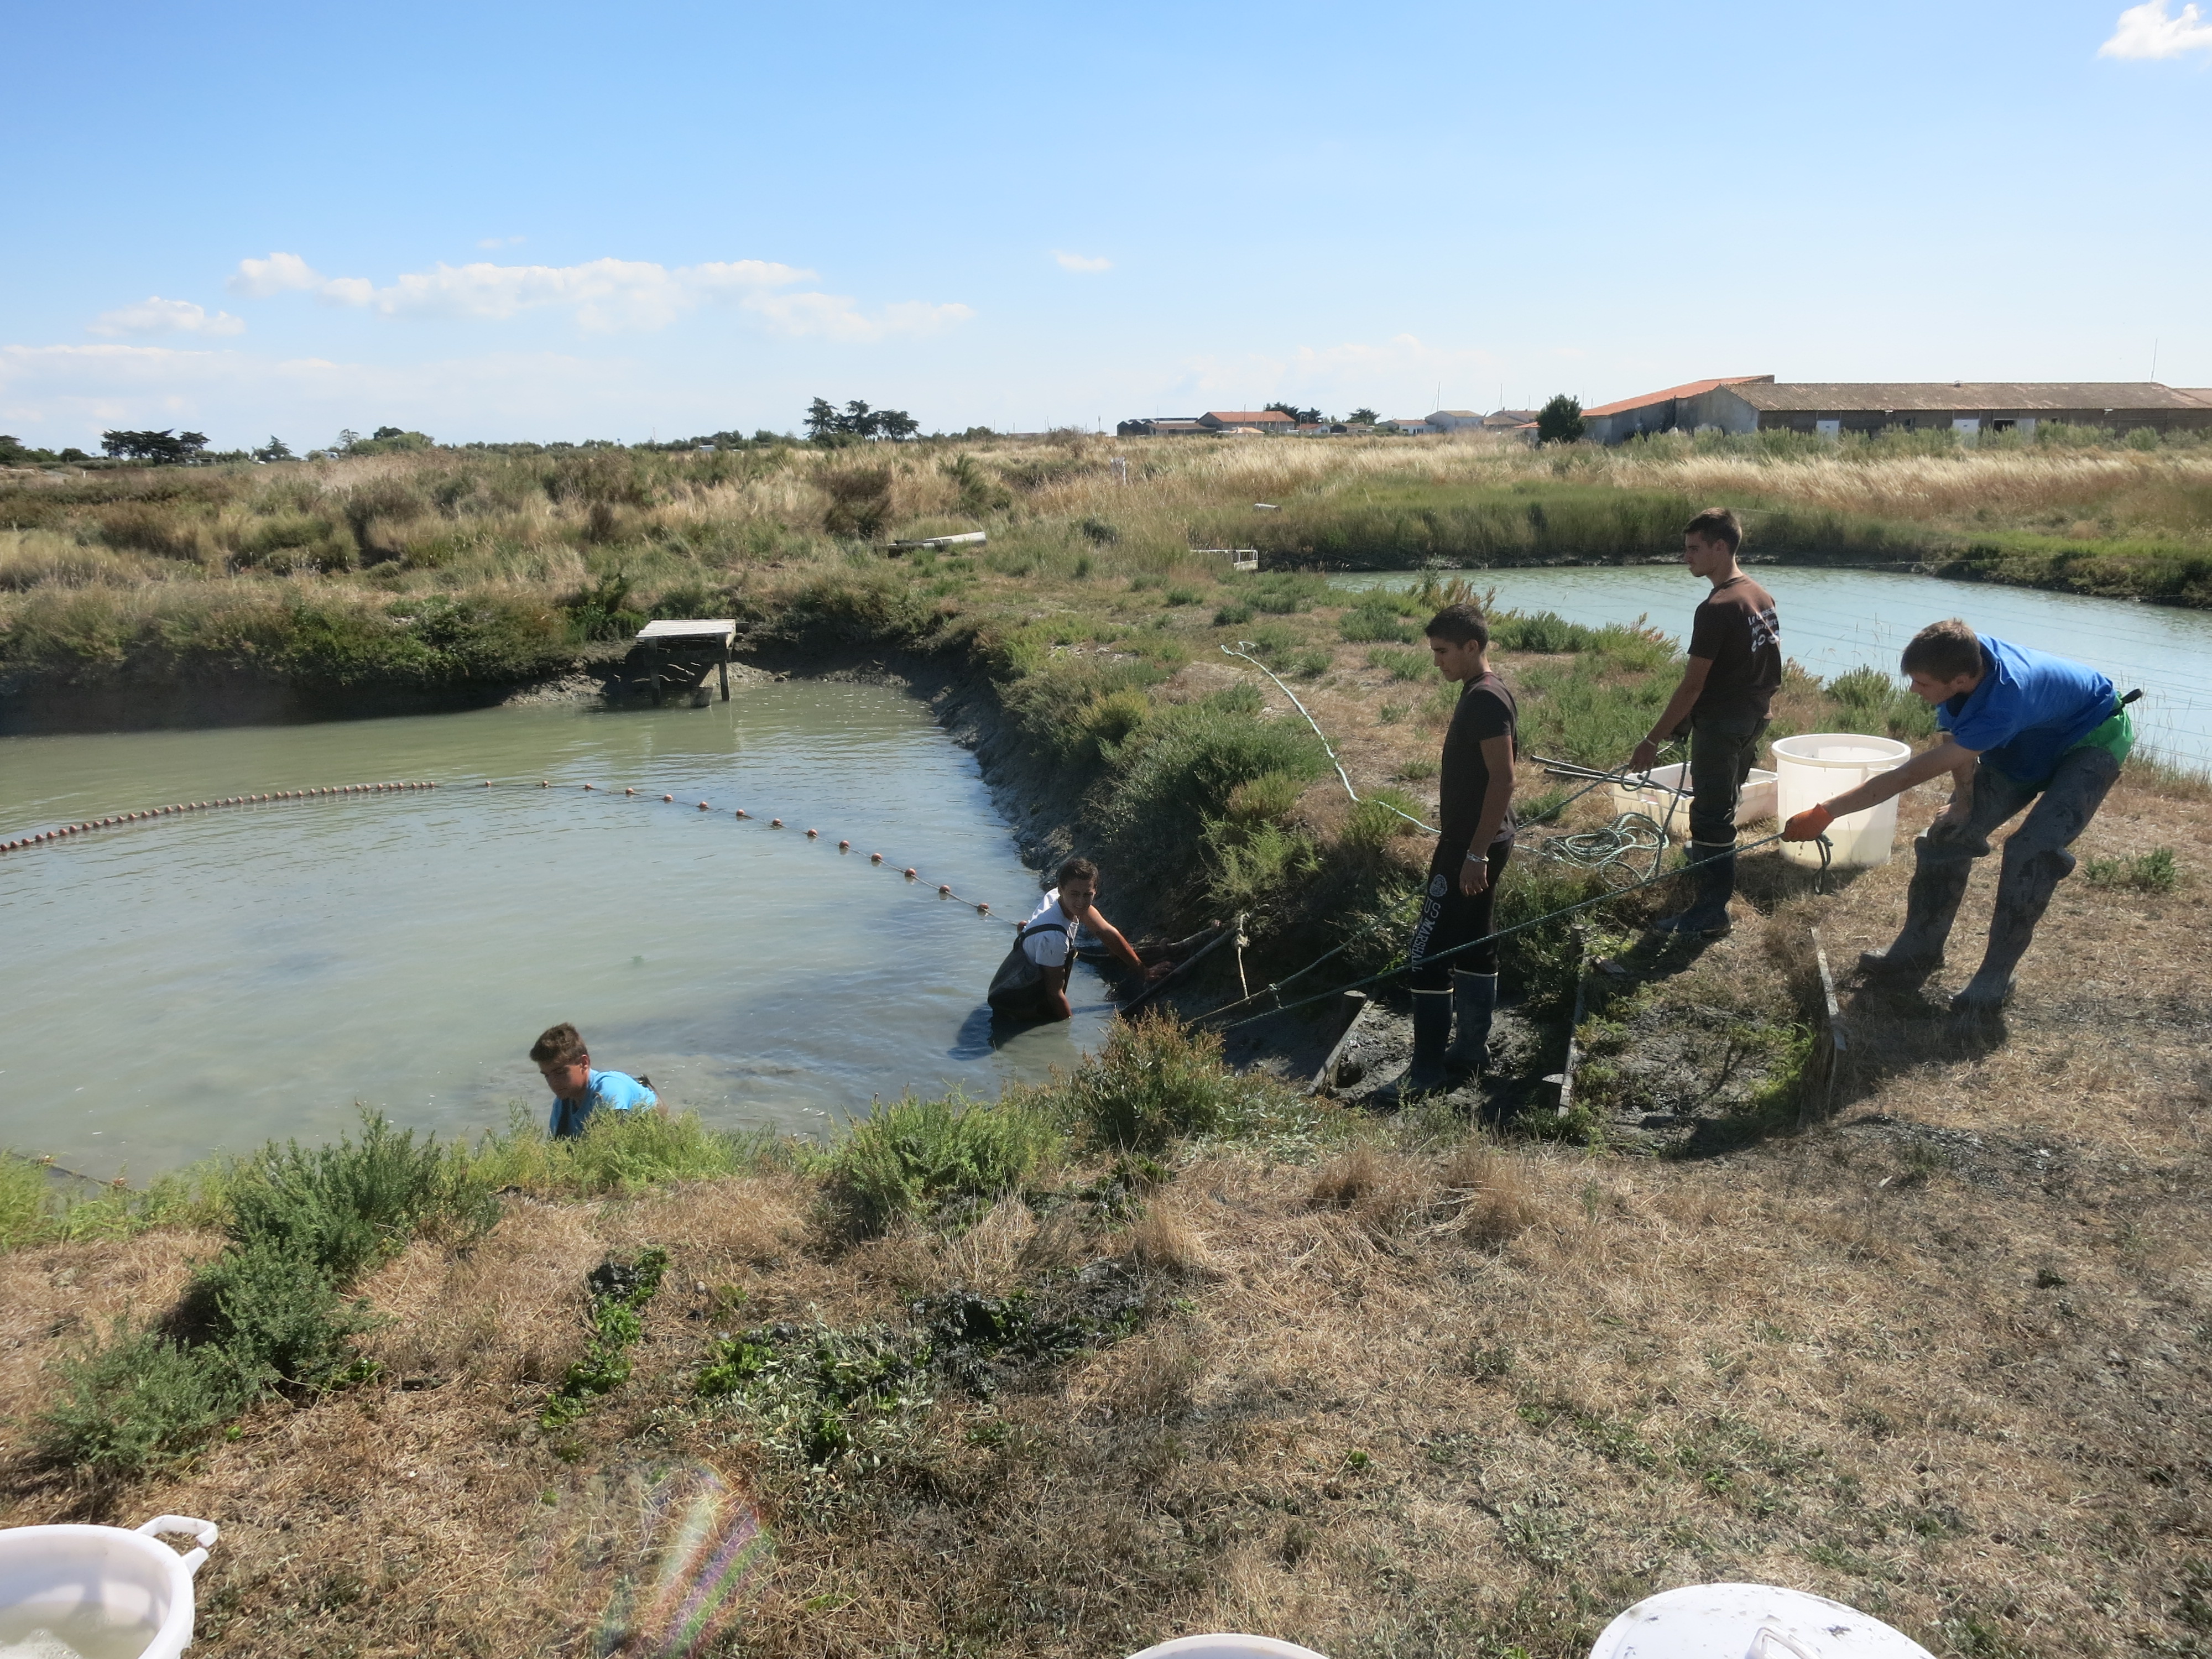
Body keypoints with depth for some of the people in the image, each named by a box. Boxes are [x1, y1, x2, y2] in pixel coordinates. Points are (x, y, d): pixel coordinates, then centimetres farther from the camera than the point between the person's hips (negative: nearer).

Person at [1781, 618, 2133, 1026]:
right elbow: (1957, 735, -7)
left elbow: (1907, 776, -42)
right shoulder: (1960, 656, -26)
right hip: (2025, 745, 8)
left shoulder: (2000, 707, -44)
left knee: (2032, 852, -24)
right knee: (1948, 834, -2)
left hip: (2092, 742, -7)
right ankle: (1916, 955, 8)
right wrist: (1963, 800, -13)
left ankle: (1994, 980, -12)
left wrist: (1825, 813, -39)